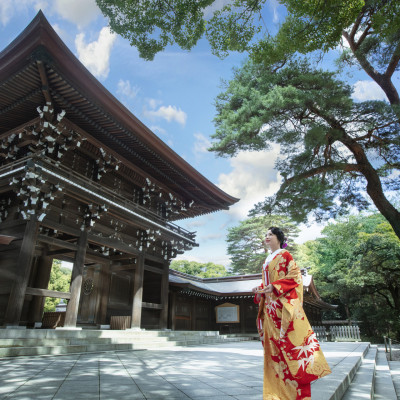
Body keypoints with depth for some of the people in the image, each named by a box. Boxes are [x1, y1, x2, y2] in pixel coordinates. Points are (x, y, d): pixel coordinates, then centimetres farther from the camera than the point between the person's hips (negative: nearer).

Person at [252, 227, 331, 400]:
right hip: (270, 306, 7)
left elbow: (295, 276, -10)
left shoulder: (285, 255, 0)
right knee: (273, 345, 7)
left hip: (284, 304, -7)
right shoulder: (267, 260, 21)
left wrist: (275, 287, -18)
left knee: (290, 340, -9)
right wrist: (259, 290, 3)